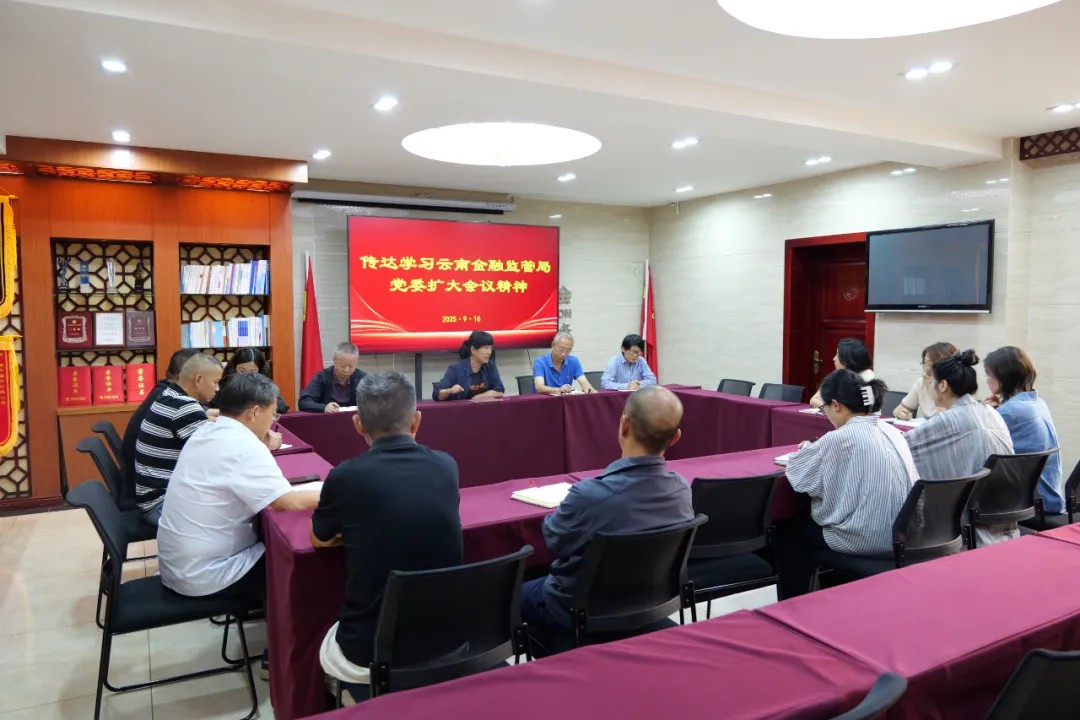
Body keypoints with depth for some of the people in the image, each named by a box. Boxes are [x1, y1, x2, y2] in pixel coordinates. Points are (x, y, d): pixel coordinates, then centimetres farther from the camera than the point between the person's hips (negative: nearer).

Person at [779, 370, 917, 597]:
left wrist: (808, 450, 13)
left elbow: (797, 475, -7)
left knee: (791, 530, 17)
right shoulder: (892, 432, 6)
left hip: (864, 540, -8)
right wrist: (819, 451, 19)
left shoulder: (839, 438, -18)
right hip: (900, 537, 8)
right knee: (807, 521, 27)